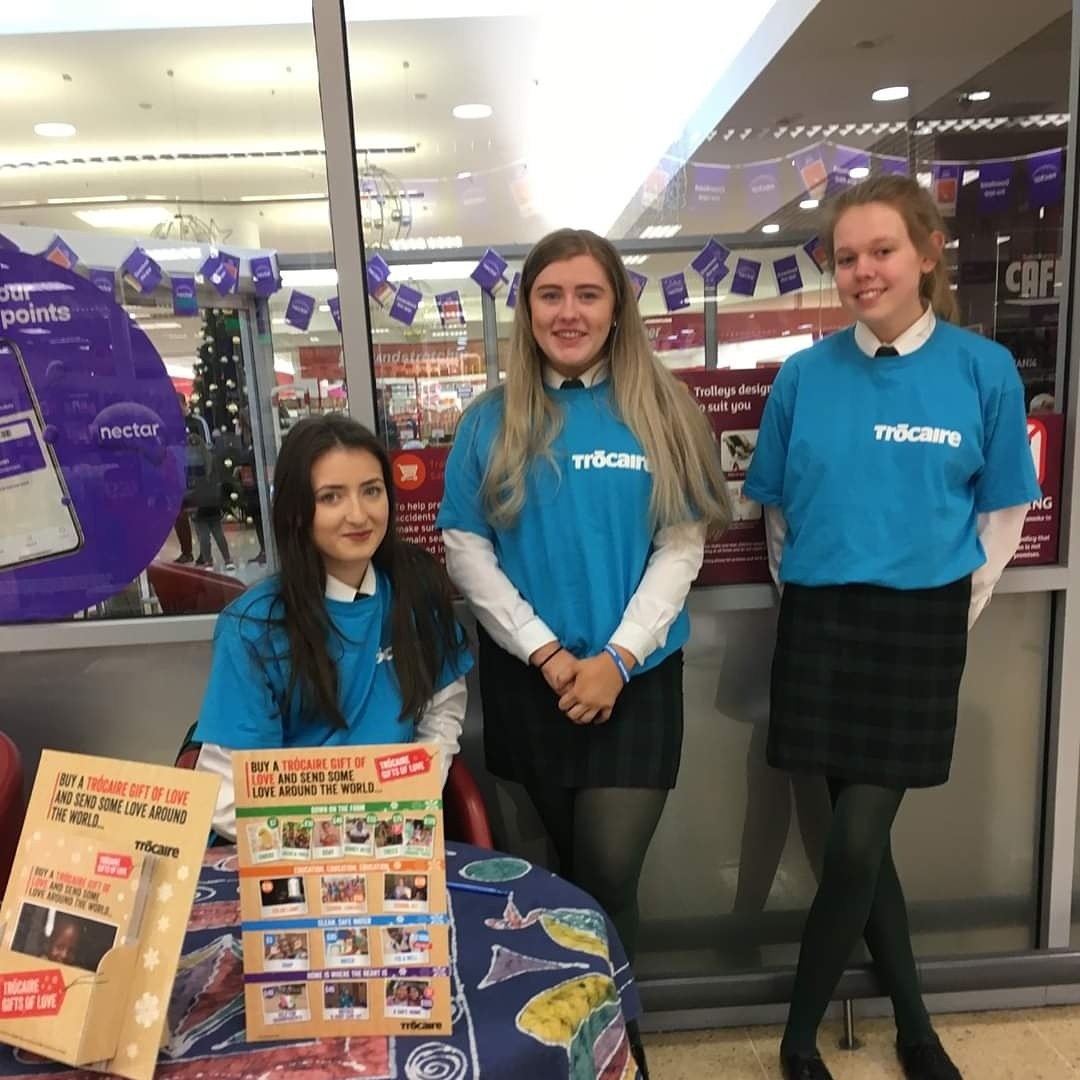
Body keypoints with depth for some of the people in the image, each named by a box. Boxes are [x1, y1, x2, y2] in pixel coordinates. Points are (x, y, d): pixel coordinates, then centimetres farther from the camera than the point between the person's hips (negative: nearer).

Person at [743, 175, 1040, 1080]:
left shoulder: (984, 369, -3)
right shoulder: (805, 375, 1)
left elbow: (1003, 512, 3)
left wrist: (956, 611, 1)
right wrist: (803, 591, 6)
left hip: (921, 625, -2)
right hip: (821, 621, 2)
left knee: (856, 843, -1)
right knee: (862, 837, 11)